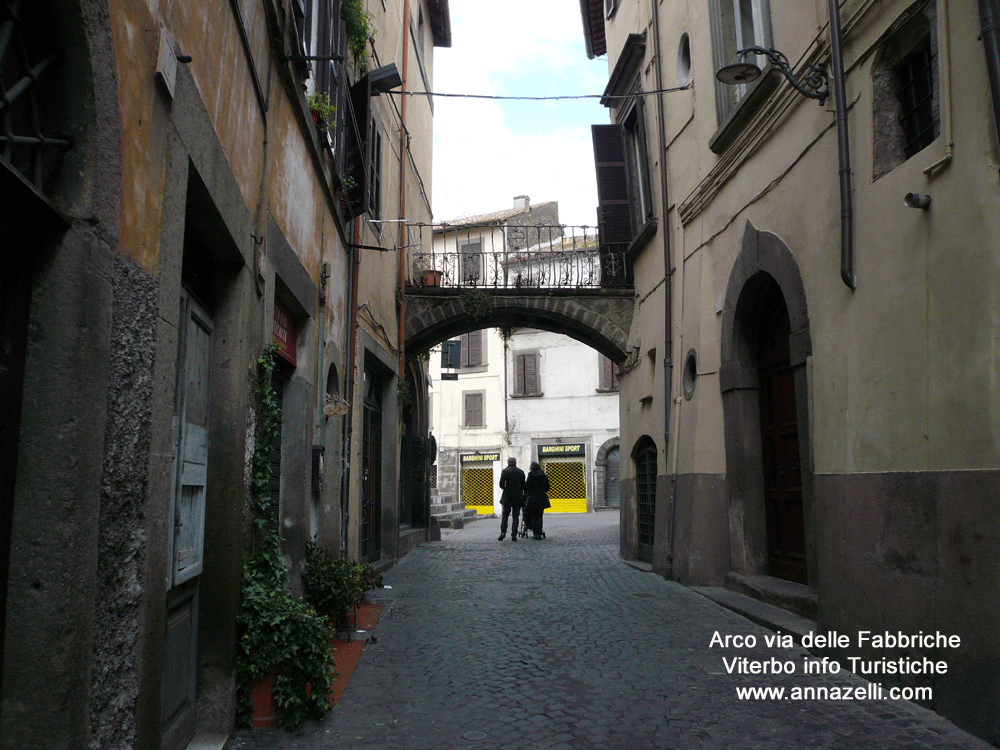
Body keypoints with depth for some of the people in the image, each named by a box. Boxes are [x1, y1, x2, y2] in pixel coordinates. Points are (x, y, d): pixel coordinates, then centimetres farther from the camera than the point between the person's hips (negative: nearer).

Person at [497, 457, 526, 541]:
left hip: (507, 498, -2)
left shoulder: (505, 471, -5)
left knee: (505, 515, 9)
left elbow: (501, 485, -11)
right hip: (518, 498, 2)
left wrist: (507, 489, 9)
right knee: (515, 517, 5)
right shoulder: (521, 472, 3)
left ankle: (503, 532, -2)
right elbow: (524, 486, 3)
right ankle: (514, 535, 2)